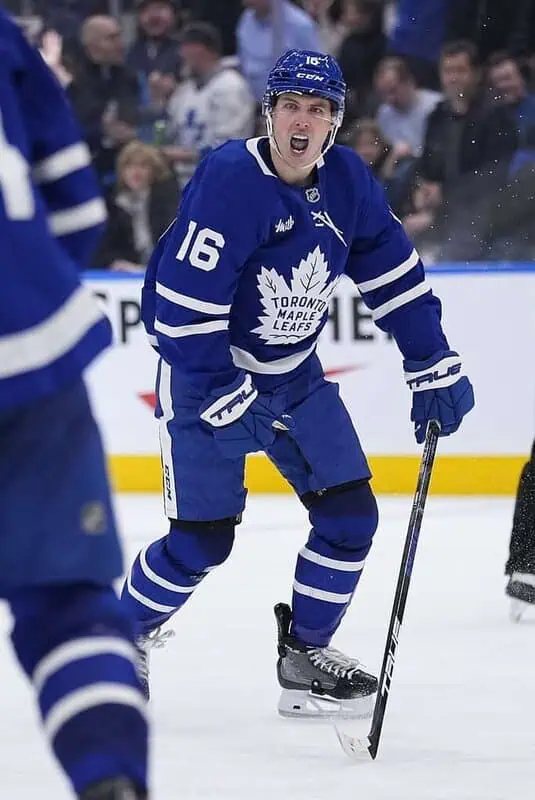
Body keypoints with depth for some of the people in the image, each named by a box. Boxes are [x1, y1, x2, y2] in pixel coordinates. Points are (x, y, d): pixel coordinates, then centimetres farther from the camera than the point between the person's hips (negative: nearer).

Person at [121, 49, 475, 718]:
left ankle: (304, 654, 14)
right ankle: (125, 635, 21)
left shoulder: (347, 182, -5)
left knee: (349, 513, -1)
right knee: (203, 540, -5)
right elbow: (183, 299, -26)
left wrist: (434, 367, 2)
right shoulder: (230, 181, -25)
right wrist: (222, 395, -24)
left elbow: (393, 275, 5)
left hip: (295, 374, 6)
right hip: (208, 374, -6)